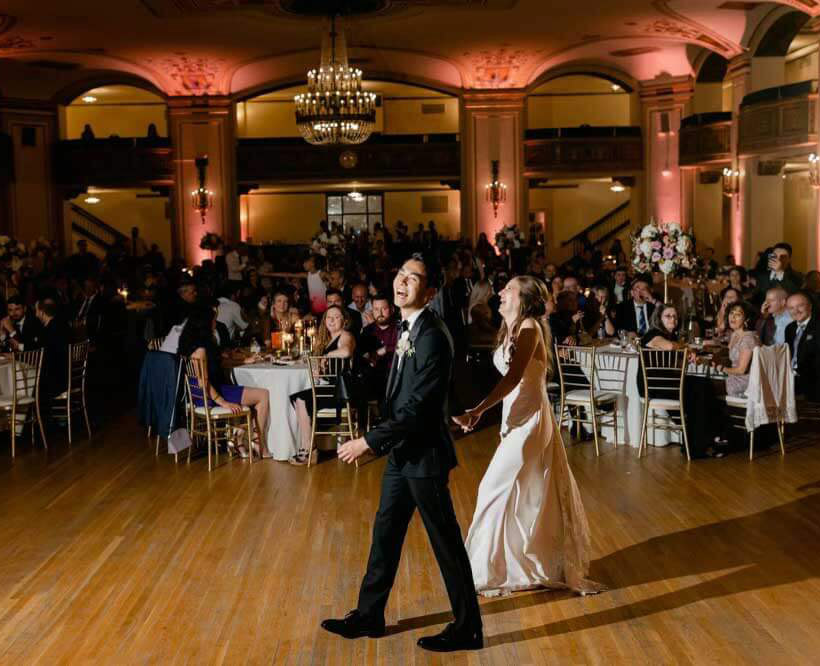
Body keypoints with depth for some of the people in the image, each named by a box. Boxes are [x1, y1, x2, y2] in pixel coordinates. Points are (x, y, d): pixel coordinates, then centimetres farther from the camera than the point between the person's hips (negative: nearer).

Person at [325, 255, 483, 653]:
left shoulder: (432, 337, -21)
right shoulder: (407, 328, 7)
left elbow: (417, 407, -24)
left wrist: (368, 441, -21)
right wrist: (382, 442, 11)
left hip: (423, 456, -9)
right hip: (401, 452, 9)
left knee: (446, 543, 3)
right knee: (385, 534, 17)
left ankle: (467, 628, 17)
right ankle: (369, 615, 31)